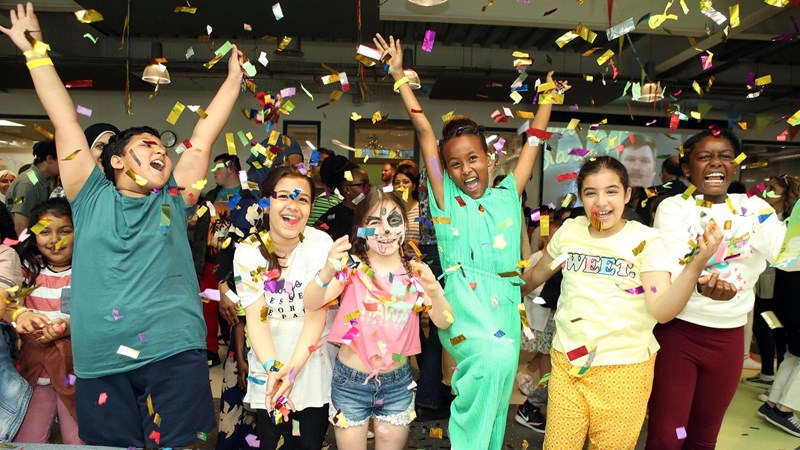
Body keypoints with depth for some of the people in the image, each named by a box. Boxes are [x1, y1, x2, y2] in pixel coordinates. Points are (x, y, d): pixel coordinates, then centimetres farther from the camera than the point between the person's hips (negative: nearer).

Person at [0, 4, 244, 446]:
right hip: (100, 363, 0)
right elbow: (64, 119, 9)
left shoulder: (172, 201, 10)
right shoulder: (92, 198, 8)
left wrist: (234, 77, 17)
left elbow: (206, 131, 12)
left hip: (175, 354, 0)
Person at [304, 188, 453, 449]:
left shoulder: (414, 272, -2)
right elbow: (312, 304, -22)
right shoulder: (353, 268, -8)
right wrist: (328, 271, -42)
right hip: (350, 381, -1)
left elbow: (443, 323, -11)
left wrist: (435, 293, -32)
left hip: (398, 383, 2)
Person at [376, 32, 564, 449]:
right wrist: (399, 75, 5)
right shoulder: (446, 199, 4)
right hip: (462, 302, -4)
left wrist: (550, 95, 25)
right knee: (494, 359, -30)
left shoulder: (508, 194, 11)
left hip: (503, 303, 4)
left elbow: (534, 140, 21)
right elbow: (424, 131, 3)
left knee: (497, 388, 7)